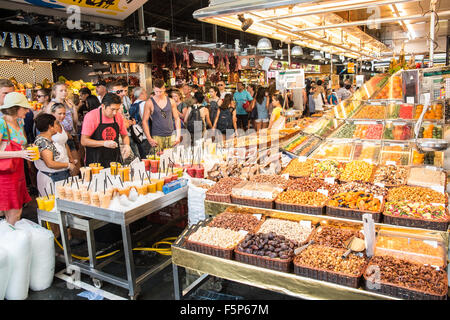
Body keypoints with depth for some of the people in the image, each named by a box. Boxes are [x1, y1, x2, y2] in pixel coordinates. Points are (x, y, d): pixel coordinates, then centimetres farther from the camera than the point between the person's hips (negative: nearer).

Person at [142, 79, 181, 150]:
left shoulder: (171, 101, 8)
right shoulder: (149, 103, -1)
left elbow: (177, 119, 12)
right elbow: (144, 121, -2)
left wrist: (178, 135, 3)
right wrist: (149, 139, -11)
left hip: (171, 136, 3)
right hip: (157, 137, -3)